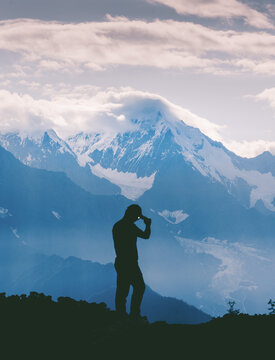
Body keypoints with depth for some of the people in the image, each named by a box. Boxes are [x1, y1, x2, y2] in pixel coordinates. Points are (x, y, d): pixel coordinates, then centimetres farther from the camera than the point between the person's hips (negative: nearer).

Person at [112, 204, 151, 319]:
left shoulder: (117, 225, 14)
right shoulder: (129, 226, -15)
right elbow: (146, 235, -11)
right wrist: (148, 224, 6)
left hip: (120, 262, 9)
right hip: (129, 263, -9)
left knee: (122, 290, 7)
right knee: (139, 287, -2)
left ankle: (120, 314, 5)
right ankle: (134, 314, -5)